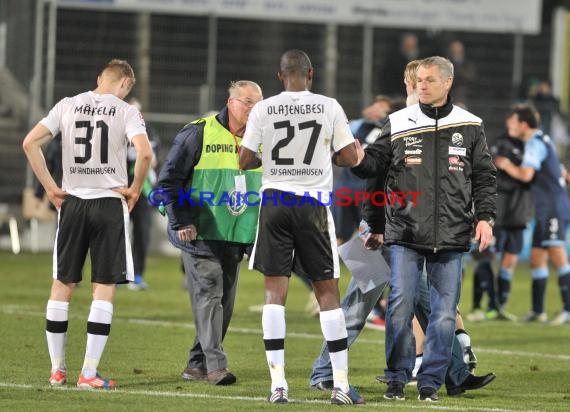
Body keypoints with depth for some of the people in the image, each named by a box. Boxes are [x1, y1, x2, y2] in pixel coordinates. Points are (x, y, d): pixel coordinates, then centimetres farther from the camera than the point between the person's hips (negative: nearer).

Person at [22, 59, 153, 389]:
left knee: (62, 284, 12)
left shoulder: (68, 105, 5)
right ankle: (89, 373, -4)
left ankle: (57, 369, 15)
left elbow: (30, 143, -2)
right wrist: (135, 189, -4)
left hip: (73, 201, 3)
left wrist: (51, 188, 3)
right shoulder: (126, 111, -4)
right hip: (110, 202, -3)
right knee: (105, 287, 1)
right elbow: (145, 152, -20)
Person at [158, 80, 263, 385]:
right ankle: (215, 364, -20)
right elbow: (169, 179, -6)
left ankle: (197, 364, 17)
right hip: (200, 234, -6)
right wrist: (181, 221, -12)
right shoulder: (199, 133, -8)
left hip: (236, 238, 6)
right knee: (208, 293, -15)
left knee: (224, 301, 8)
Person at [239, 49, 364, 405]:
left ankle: (278, 383, -3)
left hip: (275, 201, 1)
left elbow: (245, 161, 2)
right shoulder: (329, 107, -3)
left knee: (275, 291, 4)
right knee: (327, 291, 6)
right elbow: (350, 158, -2)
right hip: (314, 203, -1)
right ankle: (341, 385, 3)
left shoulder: (264, 109, -1)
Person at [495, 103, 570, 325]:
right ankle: (538, 311, 15)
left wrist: (506, 165, -5)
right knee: (536, 258, 11)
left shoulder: (535, 143, -12)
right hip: (545, 212, 11)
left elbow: (526, 174, -23)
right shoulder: (540, 141, 19)